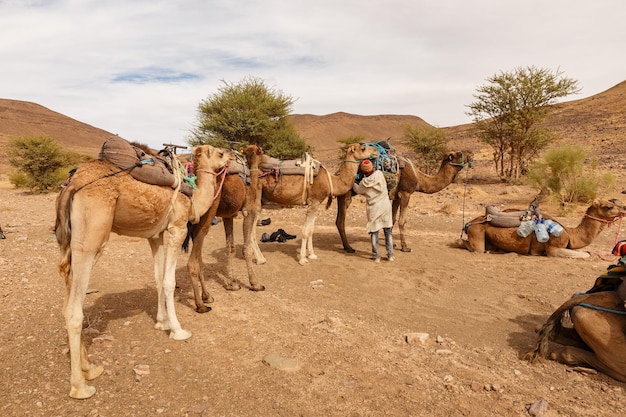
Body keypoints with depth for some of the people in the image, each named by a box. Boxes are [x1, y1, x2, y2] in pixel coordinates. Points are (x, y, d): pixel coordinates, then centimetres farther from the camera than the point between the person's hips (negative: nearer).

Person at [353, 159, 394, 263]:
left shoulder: (364, 183, -12)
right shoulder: (379, 174, -7)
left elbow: (358, 190, 10)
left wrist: (353, 183, 28)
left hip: (374, 208, -3)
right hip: (386, 206, 3)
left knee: (374, 232, 8)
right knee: (388, 231, 11)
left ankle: (376, 256, 11)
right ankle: (390, 255, 16)